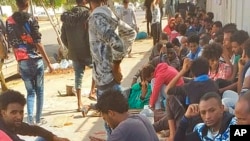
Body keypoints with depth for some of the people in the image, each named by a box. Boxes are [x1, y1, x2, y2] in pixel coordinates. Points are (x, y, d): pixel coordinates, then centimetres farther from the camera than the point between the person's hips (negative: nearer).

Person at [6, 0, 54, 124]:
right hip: (36, 60, -3)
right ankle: (38, 119, 17)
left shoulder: (9, 21, 4)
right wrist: (49, 63, -10)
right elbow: (38, 44, -14)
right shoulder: (31, 19, -10)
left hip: (22, 62, 4)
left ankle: (30, 119, -1)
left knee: (30, 91, 13)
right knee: (39, 91, 12)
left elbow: (12, 44, 9)